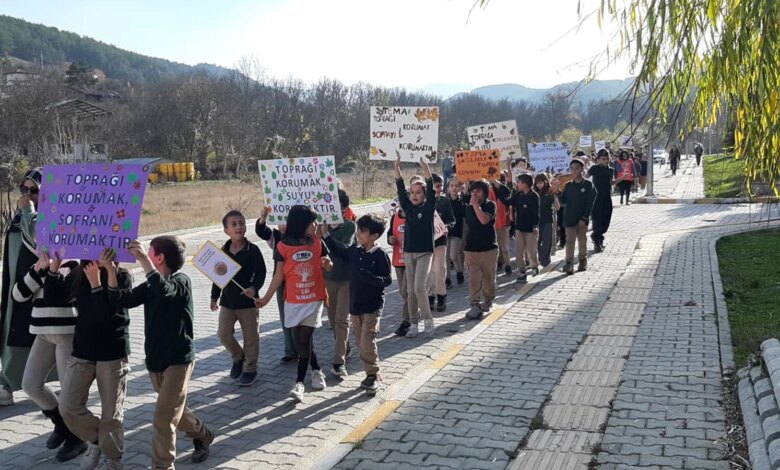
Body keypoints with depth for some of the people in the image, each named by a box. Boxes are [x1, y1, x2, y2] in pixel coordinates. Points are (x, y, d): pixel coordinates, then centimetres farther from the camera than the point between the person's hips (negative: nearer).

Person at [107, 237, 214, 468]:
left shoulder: (182, 281, -14)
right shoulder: (150, 287, 6)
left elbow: (164, 290, -37)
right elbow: (120, 300, -4)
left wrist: (143, 259, -40)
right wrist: (110, 270, -15)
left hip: (178, 359, -8)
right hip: (155, 359, 8)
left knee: (163, 421, -10)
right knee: (175, 410, 23)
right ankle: (203, 436, 47)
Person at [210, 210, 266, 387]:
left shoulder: (253, 250, -9)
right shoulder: (223, 251, 3)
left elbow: (261, 273, -10)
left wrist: (254, 288, -26)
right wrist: (214, 297, 14)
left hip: (247, 300, -3)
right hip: (227, 301, 4)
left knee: (250, 337, 5)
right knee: (223, 333, 0)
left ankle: (250, 369, 21)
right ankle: (238, 358, 27)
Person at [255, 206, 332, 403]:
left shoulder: (318, 243, -1)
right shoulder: (283, 247, -6)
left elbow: (328, 267, 10)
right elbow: (279, 276, 0)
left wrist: (327, 264, -14)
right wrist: (266, 298, -3)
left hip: (314, 300, 0)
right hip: (293, 301, 0)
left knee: (304, 340, -6)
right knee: (301, 341, 5)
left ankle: (299, 382, 2)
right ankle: (317, 370, 29)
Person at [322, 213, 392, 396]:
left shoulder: (380, 254, -14)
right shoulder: (354, 250, 3)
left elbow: (387, 279, -14)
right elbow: (339, 251, 22)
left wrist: (370, 278, -30)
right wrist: (326, 235, 16)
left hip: (372, 307, -6)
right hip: (355, 304, 7)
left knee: (367, 344, -9)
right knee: (360, 343, 12)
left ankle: (373, 376, 9)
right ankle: (371, 374, 26)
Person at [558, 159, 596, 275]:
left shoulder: (588, 185, -4)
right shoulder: (568, 185, 5)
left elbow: (590, 203, -7)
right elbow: (563, 201, 4)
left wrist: (584, 218, -13)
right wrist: (558, 193, -14)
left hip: (582, 218, -2)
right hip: (569, 218, 2)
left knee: (582, 240, 10)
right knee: (570, 241, -2)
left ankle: (583, 261, 24)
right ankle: (569, 263, -4)